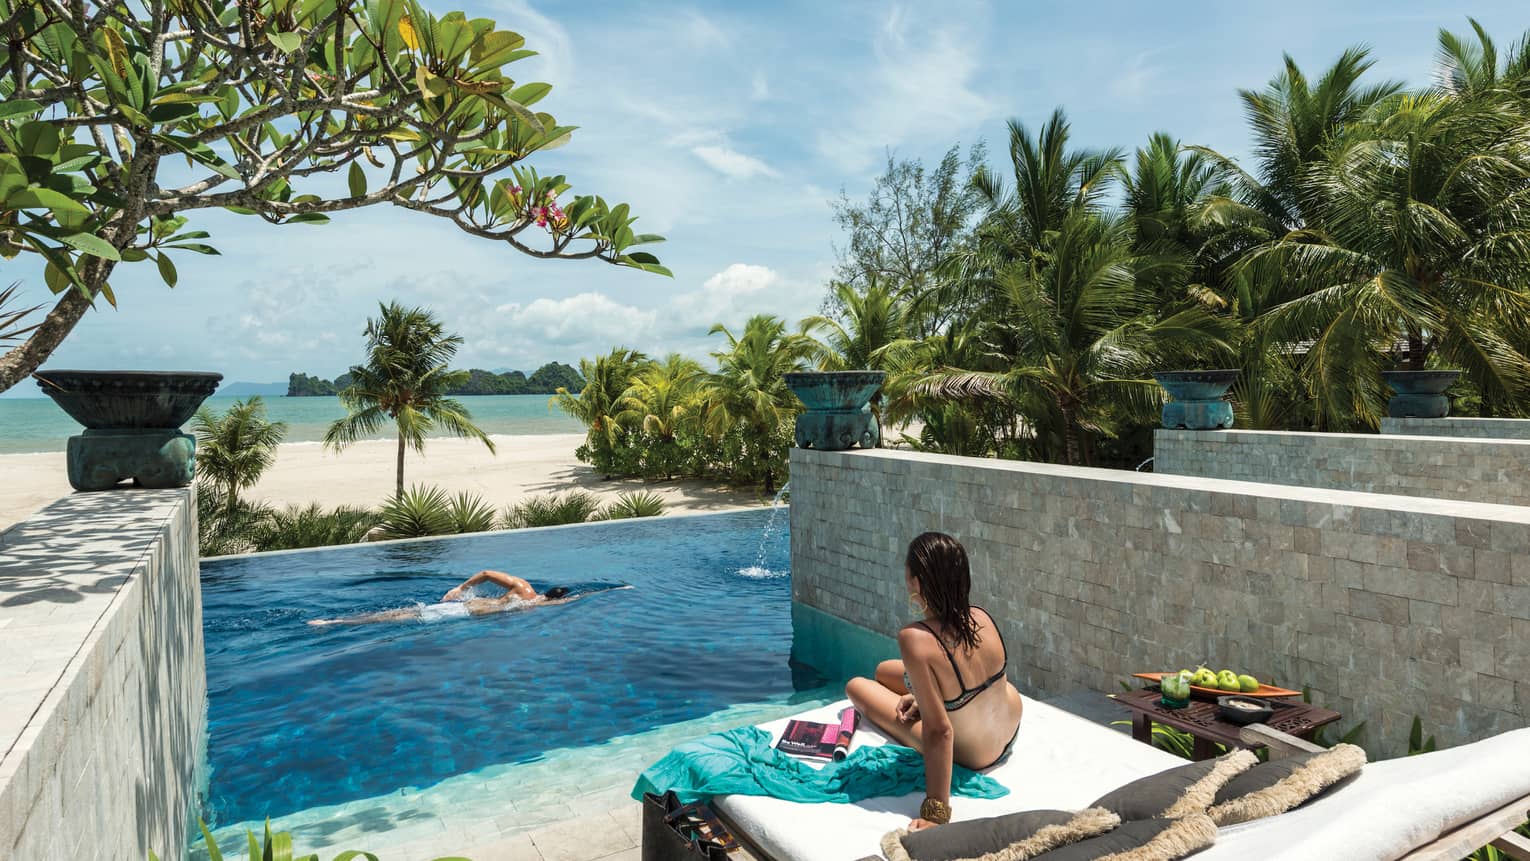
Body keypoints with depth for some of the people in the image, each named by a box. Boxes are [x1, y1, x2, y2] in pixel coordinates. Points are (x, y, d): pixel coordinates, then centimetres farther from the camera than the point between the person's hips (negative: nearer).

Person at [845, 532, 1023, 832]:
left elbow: (939, 730, -37)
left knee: (856, 686, 12)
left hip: (970, 756, -5)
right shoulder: (981, 616, -20)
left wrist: (936, 813, -30)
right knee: (883, 670, 21)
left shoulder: (916, 639, -39)